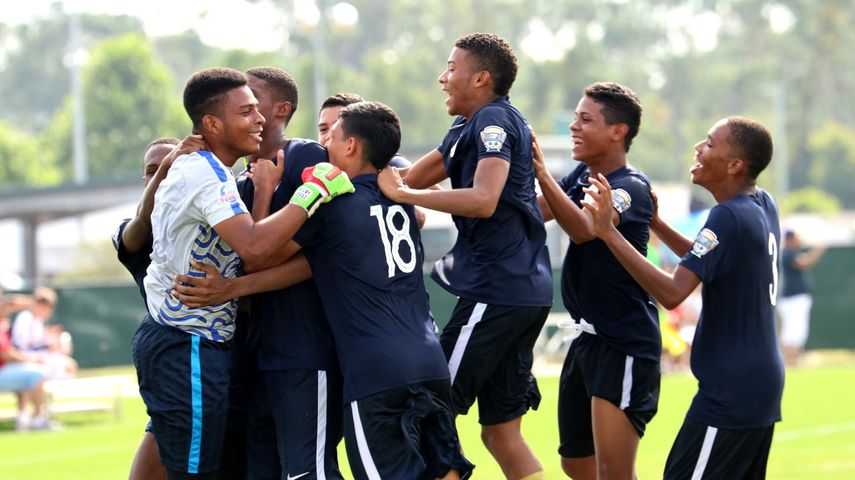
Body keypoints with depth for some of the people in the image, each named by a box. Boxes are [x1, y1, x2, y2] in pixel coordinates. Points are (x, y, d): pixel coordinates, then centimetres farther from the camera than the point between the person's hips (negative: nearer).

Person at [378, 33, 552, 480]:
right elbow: (410, 177, 24)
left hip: (496, 289, -10)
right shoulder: (468, 127, 19)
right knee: (501, 430, 11)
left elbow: (483, 201, -26)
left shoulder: (493, 120, -11)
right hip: (525, 291, 10)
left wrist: (403, 194, -22)